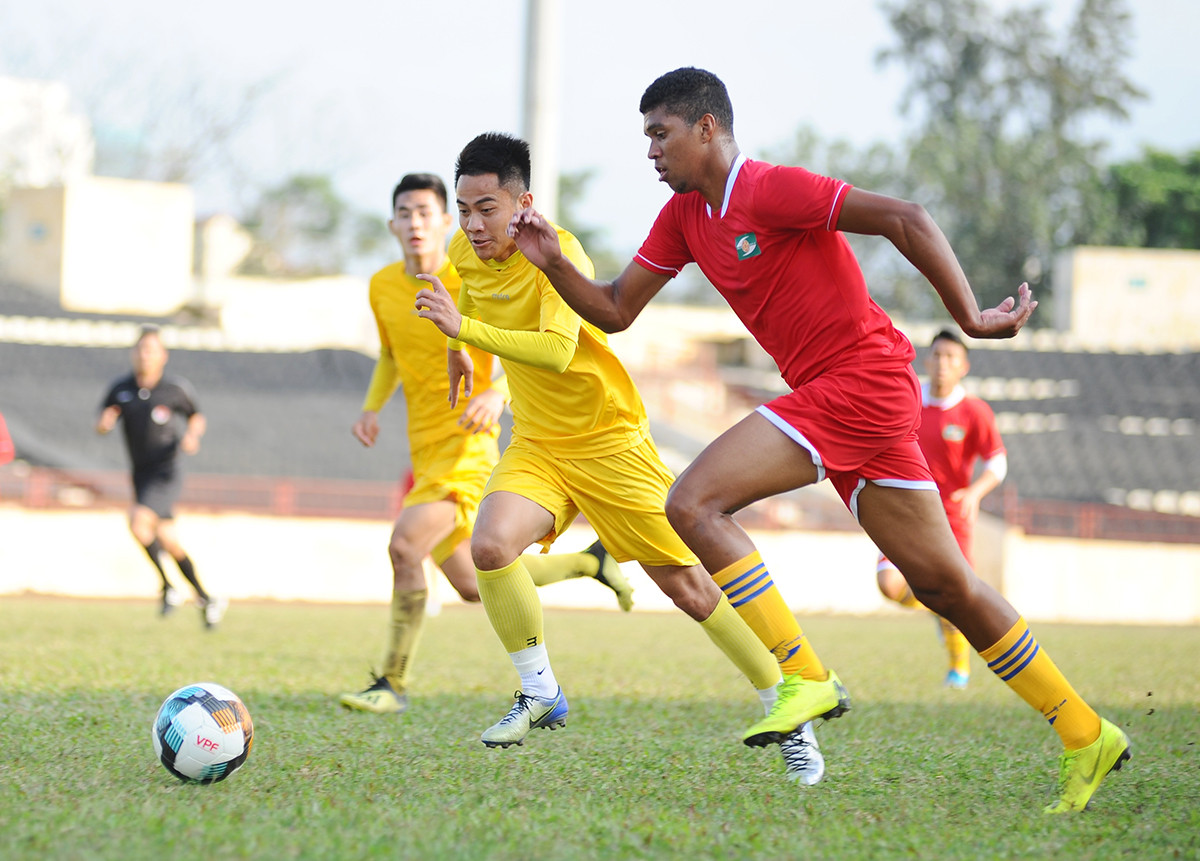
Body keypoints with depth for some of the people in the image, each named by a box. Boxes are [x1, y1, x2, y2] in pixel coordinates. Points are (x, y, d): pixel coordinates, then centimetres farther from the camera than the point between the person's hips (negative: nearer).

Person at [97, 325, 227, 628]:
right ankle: (205, 598, 27)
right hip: (141, 474, 5)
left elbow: (197, 417, 9)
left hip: (166, 472, -5)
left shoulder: (177, 388, -7)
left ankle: (168, 587, -10)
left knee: (138, 520, -26)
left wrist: (192, 436, -12)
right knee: (168, 541, 11)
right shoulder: (121, 389, 1)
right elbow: (101, 426, 9)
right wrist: (104, 422, -15)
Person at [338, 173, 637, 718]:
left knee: (404, 546, -24)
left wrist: (496, 393, -23)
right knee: (474, 587, 11)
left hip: (466, 443, -7)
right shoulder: (383, 287, 7)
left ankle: (393, 683, -14)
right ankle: (589, 563, 33)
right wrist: (373, 406, 8)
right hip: (424, 447, 7)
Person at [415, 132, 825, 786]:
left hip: (610, 442, -5)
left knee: (687, 586, -1)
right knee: (490, 545, -23)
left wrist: (465, 327, -46)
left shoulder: (557, 252, -24)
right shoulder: (466, 252, -4)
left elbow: (557, 352, -40)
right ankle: (540, 695, -6)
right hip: (536, 444, 5)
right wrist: (456, 348, 25)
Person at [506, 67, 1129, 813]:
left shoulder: (771, 190, -13)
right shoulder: (685, 216, 14)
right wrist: (554, 262, 2)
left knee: (694, 503, -15)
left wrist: (969, 317, -17)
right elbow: (615, 310, 18)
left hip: (862, 381, -9)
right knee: (946, 585, 9)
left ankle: (807, 677, -14)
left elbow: (905, 218, -18)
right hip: (830, 394, 9)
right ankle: (1086, 736, 13)